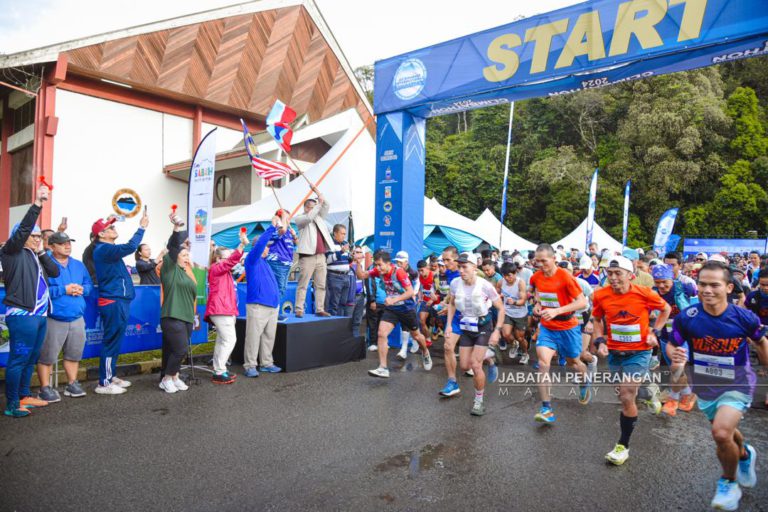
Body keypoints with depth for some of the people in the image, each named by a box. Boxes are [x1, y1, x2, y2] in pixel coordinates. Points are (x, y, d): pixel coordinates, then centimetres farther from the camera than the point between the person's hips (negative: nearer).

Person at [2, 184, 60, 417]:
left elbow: (55, 272, 10)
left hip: (39, 314, 8)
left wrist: (41, 252, 2)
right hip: (22, 315, -8)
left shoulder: (35, 256, 19)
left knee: (31, 358, 15)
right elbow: (22, 229, -17)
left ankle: (24, 396, 27)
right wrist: (37, 204, -22)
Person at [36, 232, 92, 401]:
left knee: (74, 354, 15)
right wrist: (63, 290, -19)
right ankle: (45, 389, 12)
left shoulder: (79, 265, 12)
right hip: (53, 319, -6)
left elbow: (89, 285, 15)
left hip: (77, 318, 6)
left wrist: (82, 289, -7)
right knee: (47, 356, 0)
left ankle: (72, 384, 27)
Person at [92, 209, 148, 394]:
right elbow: (130, 247, -26)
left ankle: (110, 376, 25)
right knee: (111, 342, -5)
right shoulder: (104, 249, -15)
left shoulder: (106, 249, 17)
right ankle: (104, 383, 1)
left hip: (118, 301, 10)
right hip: (113, 302, -10)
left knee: (114, 342, 16)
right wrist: (142, 227, -19)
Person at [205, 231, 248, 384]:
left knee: (222, 341, 12)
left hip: (225, 310, 10)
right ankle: (219, 373, -6)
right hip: (220, 310, -10)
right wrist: (242, 244, -30)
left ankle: (218, 371, 18)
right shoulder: (216, 268, -5)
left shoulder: (224, 272, 22)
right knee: (230, 339, -11)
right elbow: (232, 260, -21)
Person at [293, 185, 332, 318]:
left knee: (321, 285, 5)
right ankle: (299, 310, -5)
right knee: (302, 285, -6)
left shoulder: (319, 217, 22)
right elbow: (309, 217, -16)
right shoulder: (299, 219, 4)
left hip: (321, 256, 6)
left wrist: (317, 192, 11)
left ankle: (320, 309, 9)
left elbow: (326, 207, 16)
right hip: (307, 257, -6)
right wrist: (318, 203, -11)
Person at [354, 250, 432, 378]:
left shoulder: (399, 272, -27)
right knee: (381, 334, -15)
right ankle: (383, 369, -9)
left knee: (416, 335, 17)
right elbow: (361, 275, -6)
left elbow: (411, 292, -27)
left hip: (406, 308, -4)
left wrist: (394, 300, -36)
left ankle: (425, 354, 49)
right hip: (391, 309, 4)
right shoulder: (378, 270, -11)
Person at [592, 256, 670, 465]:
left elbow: (666, 309, 3)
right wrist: (599, 341, -7)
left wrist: (655, 332, -5)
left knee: (626, 398, -10)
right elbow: (597, 320, 7)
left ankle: (623, 446, 3)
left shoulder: (644, 293, -17)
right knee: (626, 395, 21)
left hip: (638, 352, -4)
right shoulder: (600, 295, -11)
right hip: (614, 352, 4)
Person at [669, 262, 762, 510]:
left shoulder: (744, 317, -20)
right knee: (726, 434, 22)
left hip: (737, 385, -3)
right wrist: (675, 355, -28)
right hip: (705, 386, 3)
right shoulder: (687, 318, -20)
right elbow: (671, 344, -7)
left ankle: (729, 483, 7)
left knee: (721, 433, -23)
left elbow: (761, 341, 2)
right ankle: (744, 454, 59)